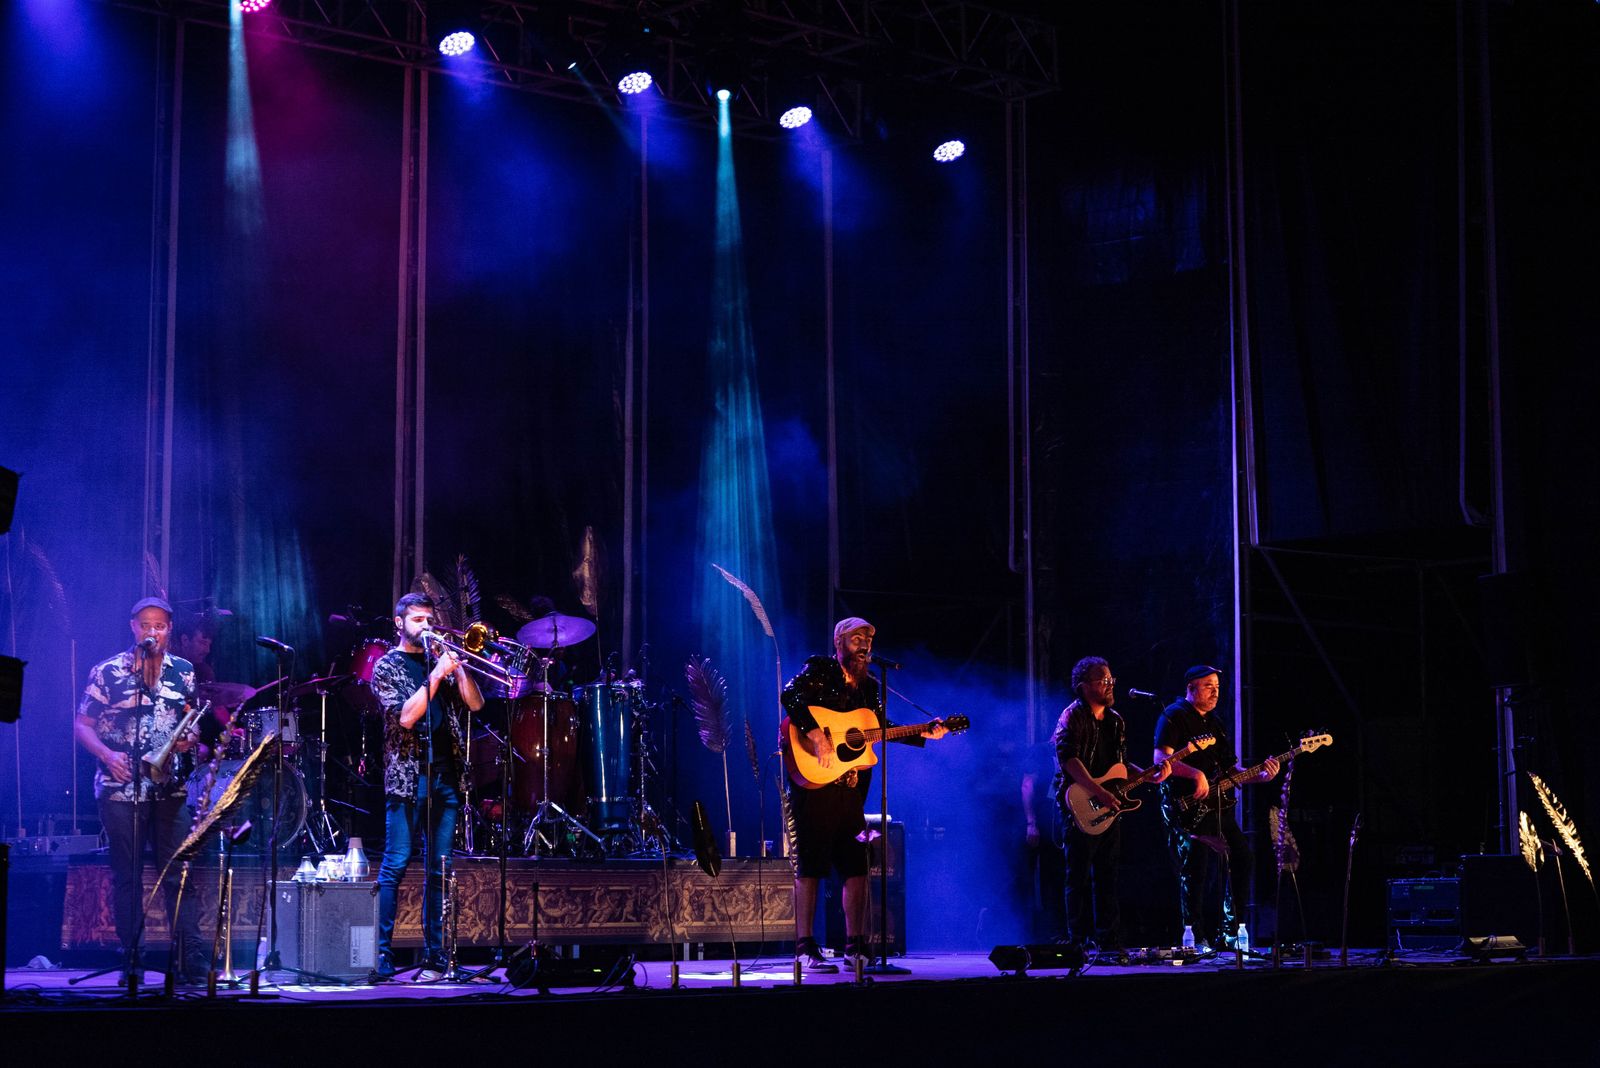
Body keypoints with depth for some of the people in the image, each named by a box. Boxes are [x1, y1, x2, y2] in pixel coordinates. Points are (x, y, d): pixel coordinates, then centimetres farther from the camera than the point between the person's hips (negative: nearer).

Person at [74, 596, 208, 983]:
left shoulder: (183, 672, 9)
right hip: (121, 787, -2)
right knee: (127, 875, 3)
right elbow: (82, 725, 3)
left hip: (171, 788, 2)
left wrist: (190, 737, -5)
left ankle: (192, 960, -2)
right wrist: (107, 754, -13)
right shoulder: (107, 672, 2)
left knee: (178, 872, -2)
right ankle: (132, 961, 9)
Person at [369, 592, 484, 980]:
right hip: (408, 776, -4)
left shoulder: (439, 660, 18)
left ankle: (433, 957, 6)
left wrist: (457, 665, -4)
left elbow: (474, 704, 7)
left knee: (437, 871, 4)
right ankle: (381, 955, -7)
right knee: (395, 865, -8)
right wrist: (437, 675, -14)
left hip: (445, 775, 5)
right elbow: (405, 716, -11)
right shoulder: (387, 666, 4)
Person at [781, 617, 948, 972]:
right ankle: (806, 949, -2)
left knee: (856, 865, 6)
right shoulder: (820, 669, -3)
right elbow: (790, 696, -19)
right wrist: (816, 736, -28)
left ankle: (856, 945, 12)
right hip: (815, 781, -6)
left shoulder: (869, 685, 16)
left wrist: (923, 733, 7)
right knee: (810, 864, -4)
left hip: (852, 788, 6)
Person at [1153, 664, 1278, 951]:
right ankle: (1198, 939, -4)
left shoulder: (1216, 723, 22)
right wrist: (1196, 774, -27)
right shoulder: (1174, 716, -4)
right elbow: (1161, 759, -17)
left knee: (1242, 861, 6)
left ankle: (1229, 933, 15)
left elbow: (1230, 769, 21)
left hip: (1219, 807, 9)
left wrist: (1261, 775, 5)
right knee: (1194, 871, -10)